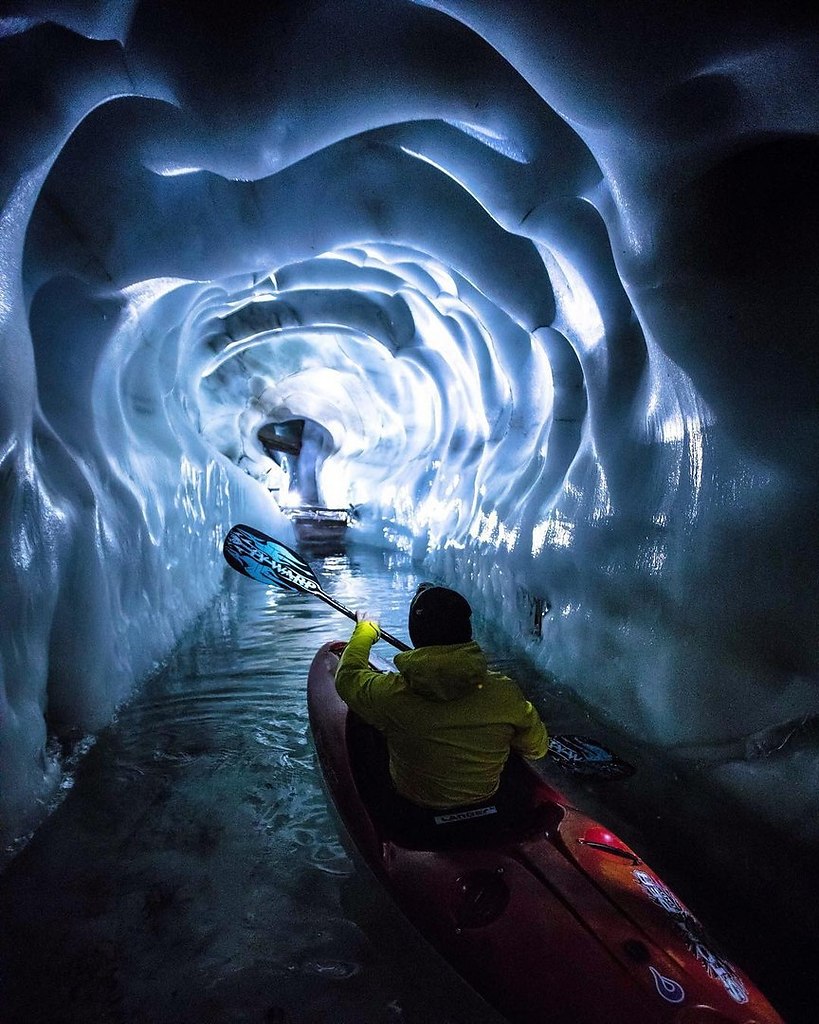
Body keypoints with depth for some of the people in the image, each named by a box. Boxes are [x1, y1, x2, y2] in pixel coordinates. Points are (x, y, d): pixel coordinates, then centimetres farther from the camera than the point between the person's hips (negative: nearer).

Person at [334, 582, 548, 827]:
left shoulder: (390, 695, -30)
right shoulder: (504, 694, -28)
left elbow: (347, 676, -8)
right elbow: (537, 748, -10)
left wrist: (364, 630, 9)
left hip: (413, 805, -1)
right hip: (485, 800, 2)